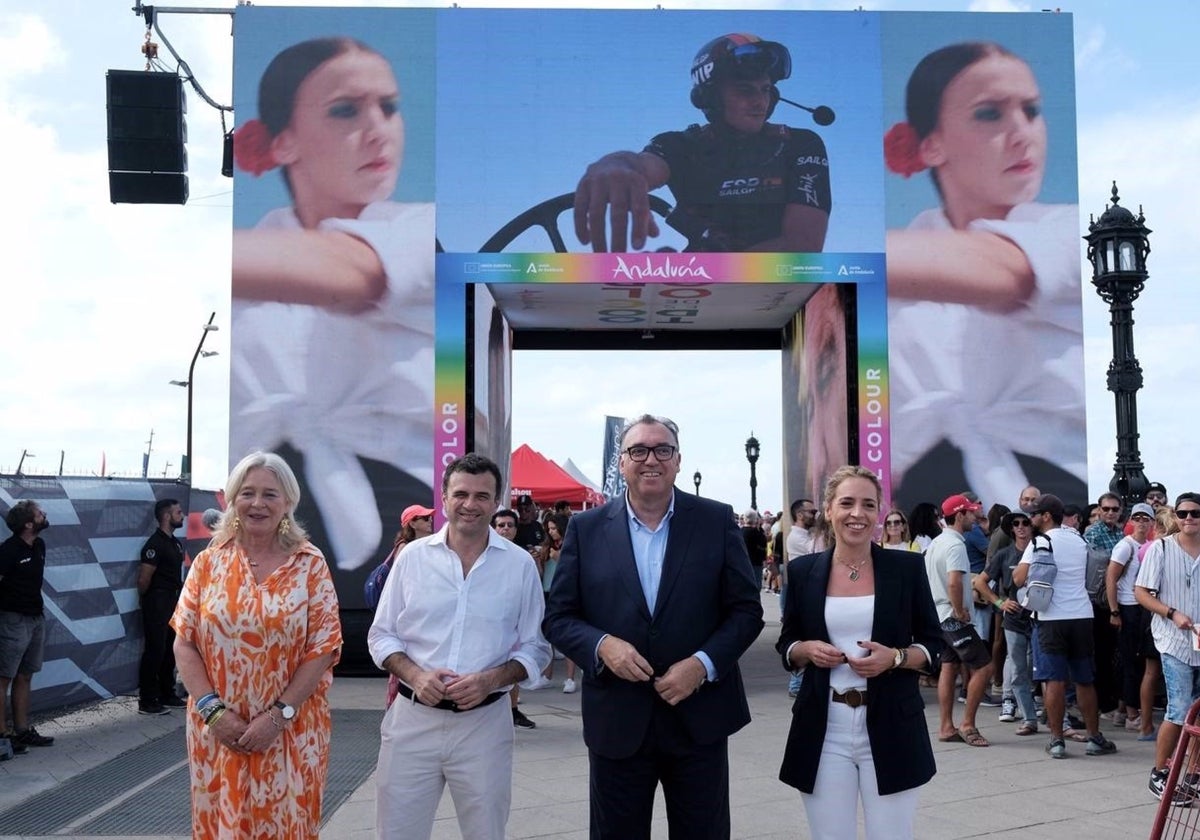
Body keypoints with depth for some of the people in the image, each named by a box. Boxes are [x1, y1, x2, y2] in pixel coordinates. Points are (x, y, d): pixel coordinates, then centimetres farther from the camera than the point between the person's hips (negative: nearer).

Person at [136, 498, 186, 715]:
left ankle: (167, 695, 22)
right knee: (154, 651, -5)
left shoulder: (175, 543, 13)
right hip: (157, 604, -9)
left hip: (173, 603, 9)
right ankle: (146, 701, 1)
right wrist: (147, 600, -1)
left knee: (169, 651, 13)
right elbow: (143, 579, -16)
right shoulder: (155, 543, -16)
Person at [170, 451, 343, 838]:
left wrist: (278, 715, -13)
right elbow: (184, 643, 2)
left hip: (291, 732, -2)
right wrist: (213, 709, -10)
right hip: (219, 730, 2)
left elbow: (324, 648, -6)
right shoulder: (209, 562, 3)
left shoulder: (310, 564, -2)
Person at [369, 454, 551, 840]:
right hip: (412, 718, 1)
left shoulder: (520, 564, 0)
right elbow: (381, 635, 7)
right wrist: (414, 674, -12)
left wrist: (491, 680, -14)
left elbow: (535, 647, 3)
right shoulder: (412, 556, 2)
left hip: (484, 721, 0)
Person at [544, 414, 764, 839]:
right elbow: (558, 617, 2)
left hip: (699, 716, 0)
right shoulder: (586, 528, 1)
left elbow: (747, 610, 0)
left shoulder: (716, 521, 0)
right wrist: (602, 645, -17)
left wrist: (703, 663, -14)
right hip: (617, 721, 1)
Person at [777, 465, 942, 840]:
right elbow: (786, 644, 11)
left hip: (891, 728, -1)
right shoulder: (803, 570, 3)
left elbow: (934, 644, 5)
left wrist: (896, 657, -14)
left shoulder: (907, 567, 0)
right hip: (824, 729, 1)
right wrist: (807, 650, -10)